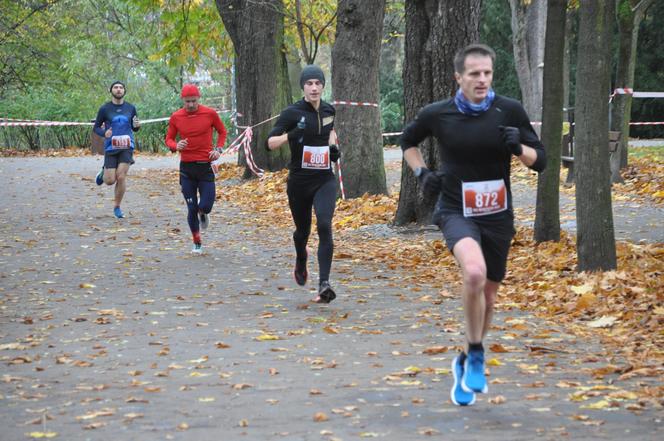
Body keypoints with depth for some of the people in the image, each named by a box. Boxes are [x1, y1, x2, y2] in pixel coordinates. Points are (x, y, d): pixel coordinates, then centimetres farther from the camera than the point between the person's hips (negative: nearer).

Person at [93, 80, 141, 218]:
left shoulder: (130, 108, 5)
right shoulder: (105, 109, -1)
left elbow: (134, 128, 15)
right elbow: (96, 128, 5)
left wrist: (136, 126, -9)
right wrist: (104, 133, -16)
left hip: (126, 147, 1)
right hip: (111, 148, -1)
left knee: (121, 177, -10)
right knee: (110, 180, -3)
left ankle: (117, 207, 7)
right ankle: (103, 173, 35)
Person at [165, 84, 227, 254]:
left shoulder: (210, 114, -3)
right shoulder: (176, 117, -1)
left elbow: (222, 131, 12)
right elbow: (169, 139, 9)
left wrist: (218, 149, -3)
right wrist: (176, 146, -13)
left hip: (205, 165, -1)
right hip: (186, 168, 1)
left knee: (205, 206, -8)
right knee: (192, 208, 2)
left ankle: (203, 214, 31)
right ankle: (197, 243, 17)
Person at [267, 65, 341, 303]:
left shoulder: (329, 110, 5)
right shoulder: (292, 113, -8)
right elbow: (270, 143, -13)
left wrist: (334, 146, 9)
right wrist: (289, 135, -31)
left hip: (324, 179, 1)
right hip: (299, 181, -1)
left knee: (324, 226, -20)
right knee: (303, 229, 15)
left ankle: (324, 284, -24)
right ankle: (301, 262, 52)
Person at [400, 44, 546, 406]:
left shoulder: (509, 111, -5)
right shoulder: (437, 114, -5)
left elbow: (539, 161, 0)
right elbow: (408, 141, 16)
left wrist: (518, 148, -20)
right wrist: (421, 173, 1)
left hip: (497, 215, 3)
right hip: (456, 212, -3)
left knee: (486, 295, 13)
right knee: (474, 272, -32)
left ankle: (466, 363, 39)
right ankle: (476, 355, -14)